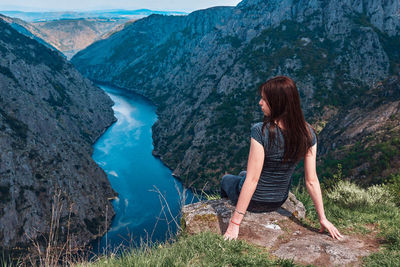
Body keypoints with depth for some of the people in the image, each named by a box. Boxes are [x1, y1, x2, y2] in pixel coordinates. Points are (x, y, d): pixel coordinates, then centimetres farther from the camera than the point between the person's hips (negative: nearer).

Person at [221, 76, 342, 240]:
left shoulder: (261, 132, -32)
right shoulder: (307, 133, -15)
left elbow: (252, 180, -30)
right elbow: (312, 180, -12)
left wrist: (235, 222, -22)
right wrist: (323, 219, -1)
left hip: (253, 201, -5)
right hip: (279, 201, 5)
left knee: (226, 179, 30)